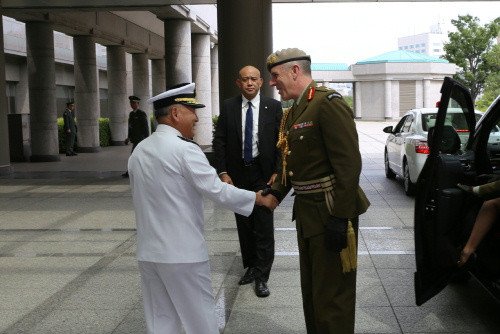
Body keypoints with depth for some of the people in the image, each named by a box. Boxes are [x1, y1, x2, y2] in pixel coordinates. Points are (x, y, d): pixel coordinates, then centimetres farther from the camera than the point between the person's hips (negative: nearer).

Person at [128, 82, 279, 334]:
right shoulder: (184, 149, -15)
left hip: (148, 252, 7)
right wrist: (259, 198, -6)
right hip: (183, 252, -7)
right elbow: (217, 190, -17)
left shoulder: (138, 152, 7)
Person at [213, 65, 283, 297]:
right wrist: (223, 172, -6)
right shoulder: (228, 107, 2)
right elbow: (219, 141, 2)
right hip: (237, 174, 2)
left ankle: (261, 277, 4)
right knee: (244, 224, 12)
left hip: (263, 174, -2)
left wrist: (277, 172, -8)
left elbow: (281, 141, -1)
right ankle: (250, 267, 27)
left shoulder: (273, 107, -1)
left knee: (264, 225, -3)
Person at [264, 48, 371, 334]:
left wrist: (340, 217, -25)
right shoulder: (294, 112, 12)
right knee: (311, 291, 21)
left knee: (332, 296, 1)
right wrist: (276, 193, 4)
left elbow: (349, 164, -22)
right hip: (307, 214, 9)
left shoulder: (329, 103, -16)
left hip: (330, 214, -9)